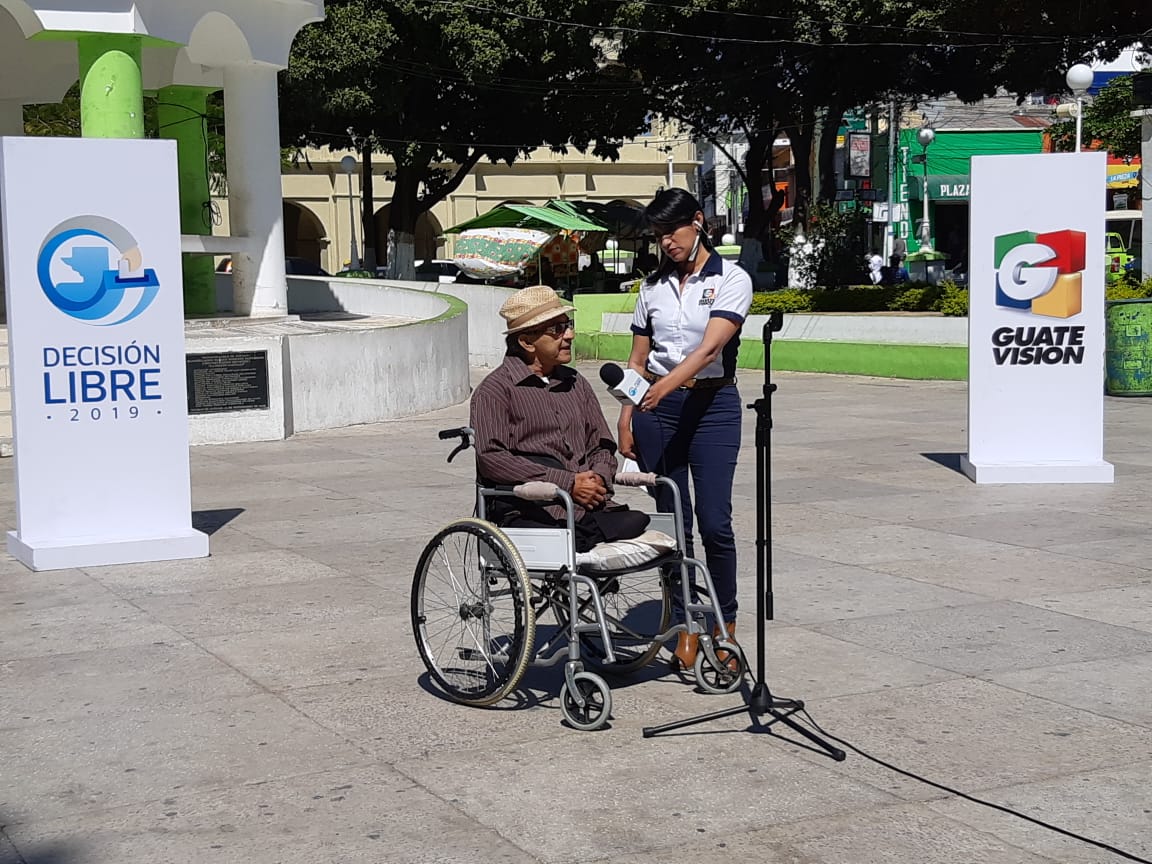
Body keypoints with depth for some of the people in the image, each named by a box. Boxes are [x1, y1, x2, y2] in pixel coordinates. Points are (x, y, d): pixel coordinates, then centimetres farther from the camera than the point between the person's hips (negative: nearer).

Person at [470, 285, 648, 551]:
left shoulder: (577, 384, 25)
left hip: (591, 506, 5)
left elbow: (602, 445, 28)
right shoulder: (496, 389, 3)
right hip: (530, 512, -5)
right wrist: (568, 483, -12)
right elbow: (491, 458, -9)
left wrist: (598, 478, 2)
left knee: (638, 522, -26)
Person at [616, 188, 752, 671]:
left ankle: (726, 627, 4)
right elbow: (638, 360, 14)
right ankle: (686, 626, 13)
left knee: (714, 521, -10)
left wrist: (670, 382, -32)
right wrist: (626, 418, 5)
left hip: (712, 404, -4)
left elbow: (711, 346, -17)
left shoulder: (731, 279, -2)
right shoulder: (653, 286, 12)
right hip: (657, 408, 4)